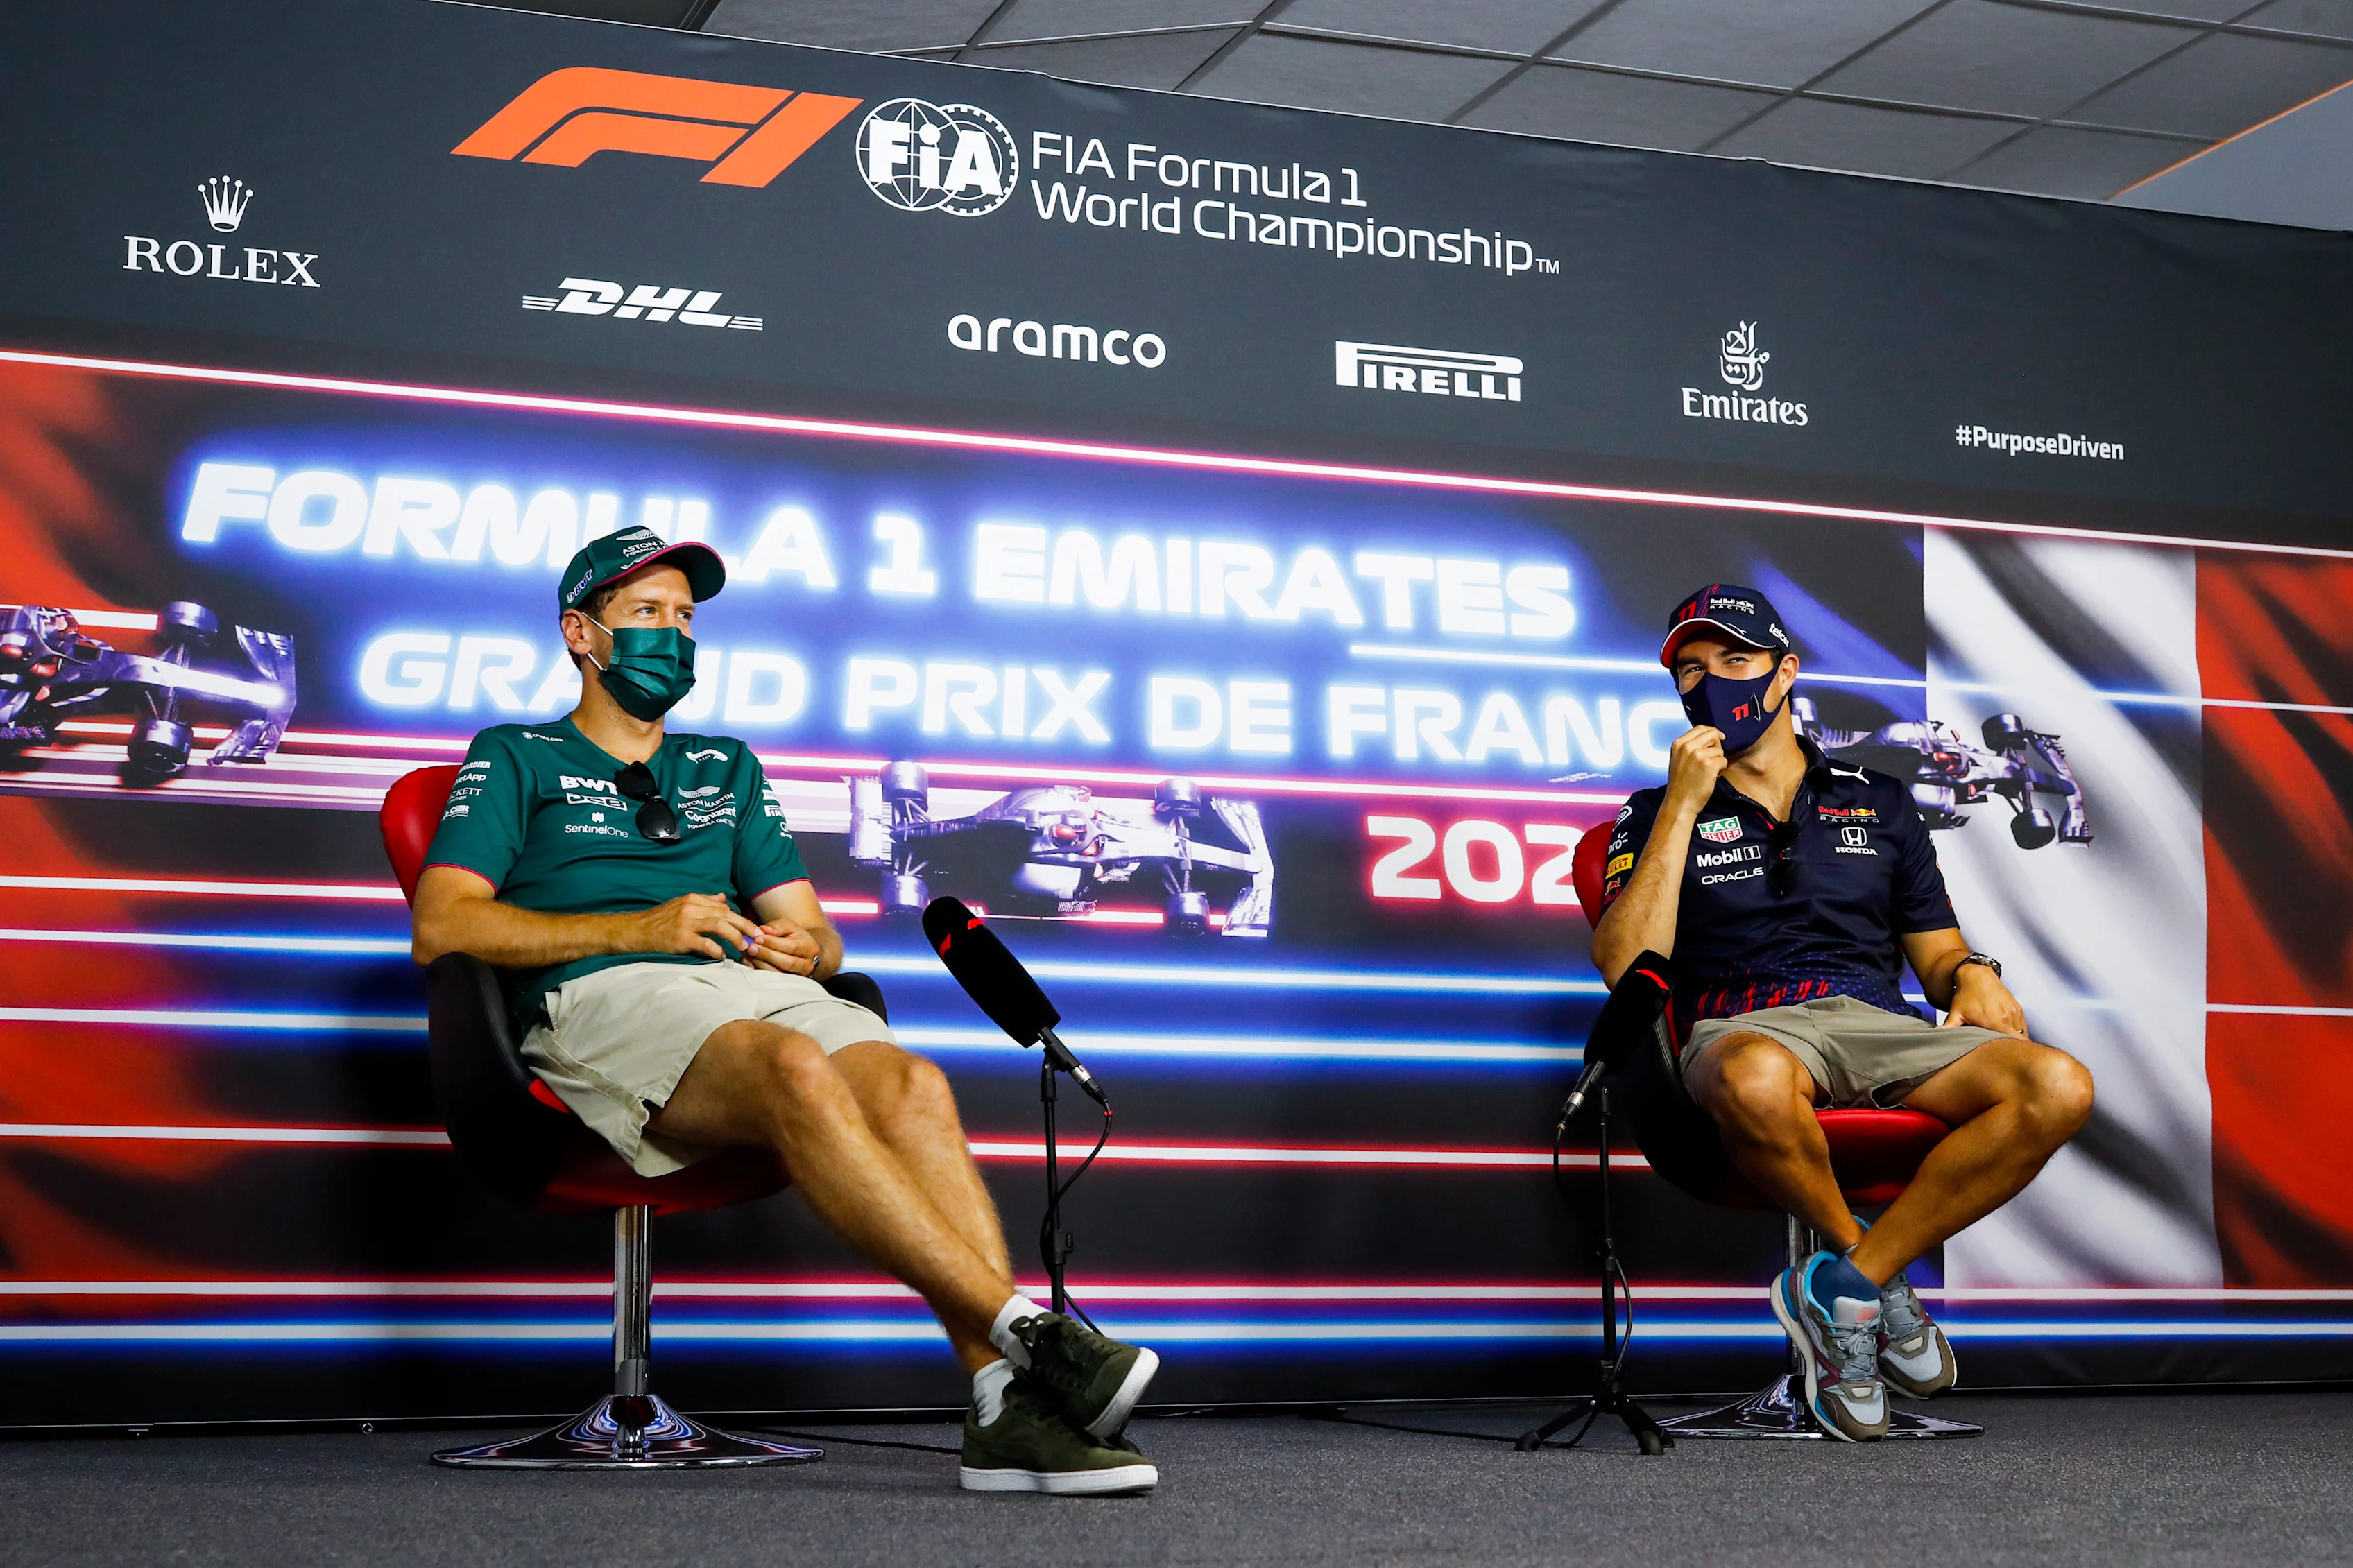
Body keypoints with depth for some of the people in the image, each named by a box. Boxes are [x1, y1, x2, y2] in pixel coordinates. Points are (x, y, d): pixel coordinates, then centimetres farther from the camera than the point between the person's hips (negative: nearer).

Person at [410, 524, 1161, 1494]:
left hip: (756, 989, 5)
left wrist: (806, 947, -2)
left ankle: (1007, 1400, -44)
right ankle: (1026, 1329, -45)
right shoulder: (516, 759, 19)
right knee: (800, 1073, -38)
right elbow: (441, 926, 2)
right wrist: (638, 929, -6)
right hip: (601, 1002, -4)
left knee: (910, 1086, -31)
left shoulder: (726, 770, 34)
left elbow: (811, 930, 25)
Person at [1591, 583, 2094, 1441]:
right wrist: (1684, 807, -2)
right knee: (1756, 1083, -43)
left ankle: (1843, 1283, -20)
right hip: (1746, 1027, -3)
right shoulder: (1657, 815, 16)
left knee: (2058, 1087, -27)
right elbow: (1625, 966, -1)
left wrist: (1971, 974, -2)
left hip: (1879, 1023, 3)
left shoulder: (1878, 801, 24)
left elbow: (1935, 950, 24)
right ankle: (1864, 1260, -13)